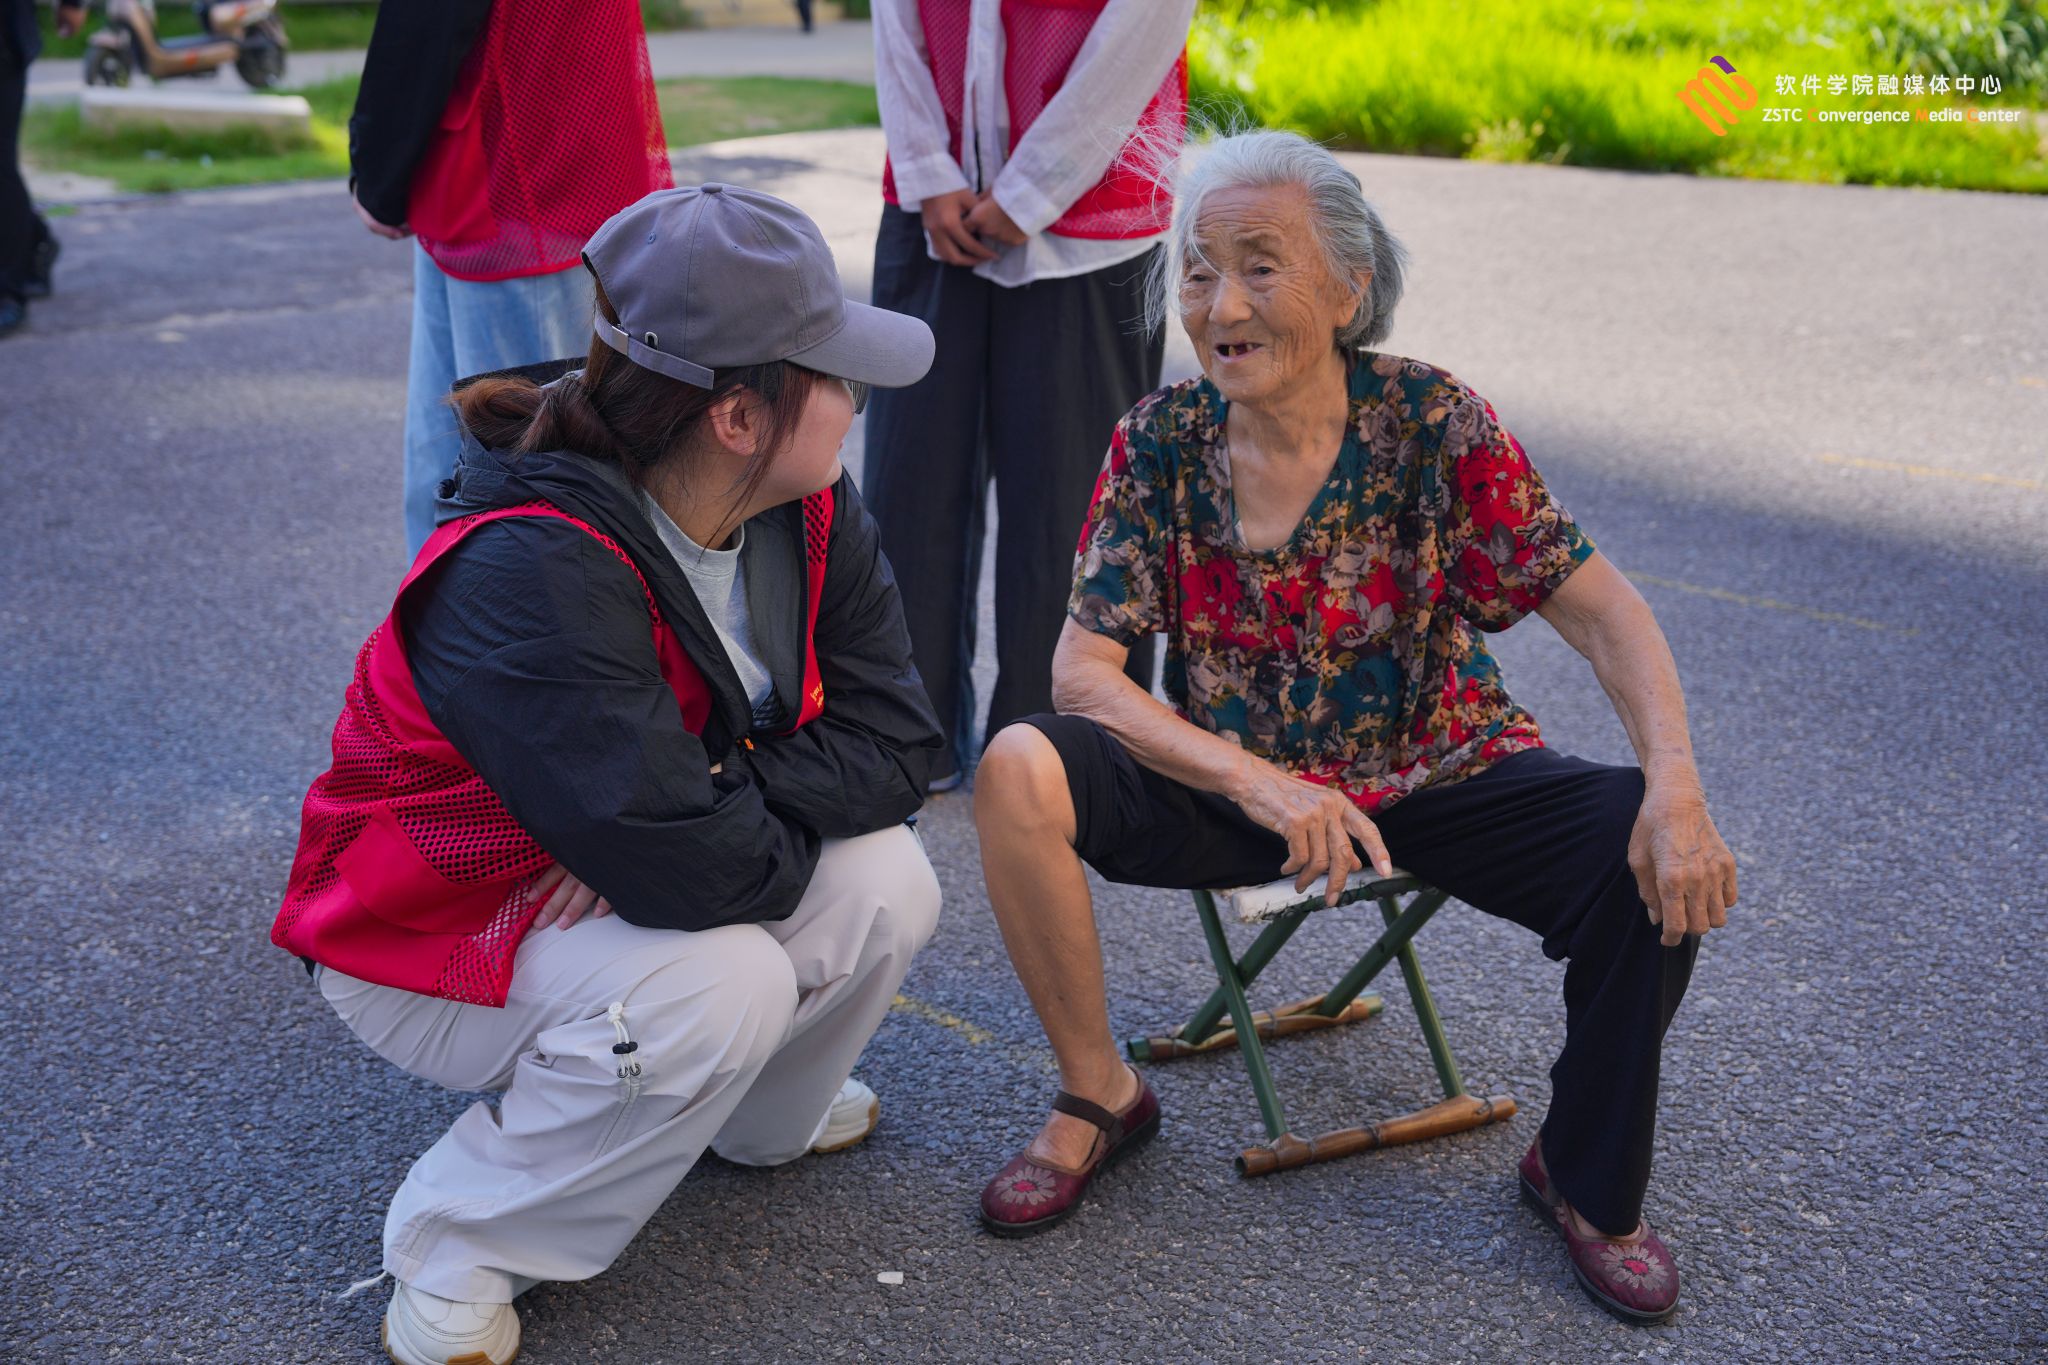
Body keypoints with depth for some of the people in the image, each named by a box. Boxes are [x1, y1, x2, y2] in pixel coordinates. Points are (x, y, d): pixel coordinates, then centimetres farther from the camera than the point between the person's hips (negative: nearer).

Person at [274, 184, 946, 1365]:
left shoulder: (812, 516, -10)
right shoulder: (536, 573, -36)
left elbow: (894, 742, -12)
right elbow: (683, 866, -40)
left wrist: (716, 804, -27)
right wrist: (787, 834, -18)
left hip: (618, 886, 7)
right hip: (437, 931, -7)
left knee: (887, 886, -14)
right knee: (723, 986, -32)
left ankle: (763, 1117, 18)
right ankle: (458, 1248, -8)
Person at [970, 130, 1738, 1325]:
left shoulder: (1433, 422, -13)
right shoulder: (1161, 443, -9)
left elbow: (1601, 610, -14)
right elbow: (1085, 673, -14)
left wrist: (1677, 781, -32)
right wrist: (1257, 781, -29)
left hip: (1438, 776, 0)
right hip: (1234, 789, 1)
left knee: (1666, 858, -25)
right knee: (1019, 770, -25)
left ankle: (1587, 1176, 3)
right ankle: (1100, 1097, -1)